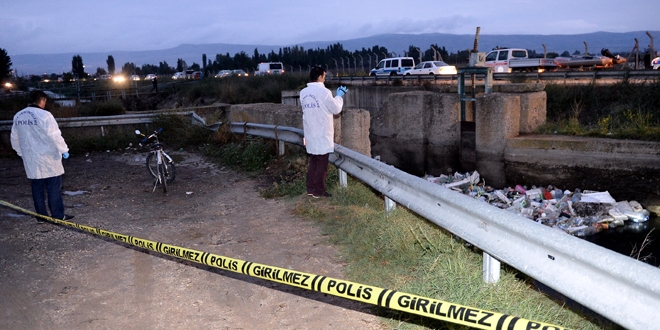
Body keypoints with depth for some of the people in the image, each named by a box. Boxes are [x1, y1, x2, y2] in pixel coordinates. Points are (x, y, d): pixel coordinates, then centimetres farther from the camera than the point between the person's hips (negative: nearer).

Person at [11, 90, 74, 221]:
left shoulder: (18, 116, 8)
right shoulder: (44, 115, -16)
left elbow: (14, 138, 17)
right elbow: (55, 136, -17)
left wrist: (21, 152, 27)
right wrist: (64, 150, -7)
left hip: (30, 160, 7)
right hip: (47, 158, -7)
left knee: (37, 187, 13)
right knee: (54, 187, 0)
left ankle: (41, 215, 18)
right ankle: (58, 215, 3)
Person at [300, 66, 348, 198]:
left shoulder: (303, 93, 5)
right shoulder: (324, 92, -15)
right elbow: (336, 109, -5)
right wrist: (339, 96, 11)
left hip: (310, 134, 6)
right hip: (322, 134, -6)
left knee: (313, 162, 16)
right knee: (322, 164, 2)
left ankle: (311, 188, 21)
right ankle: (319, 191, 8)